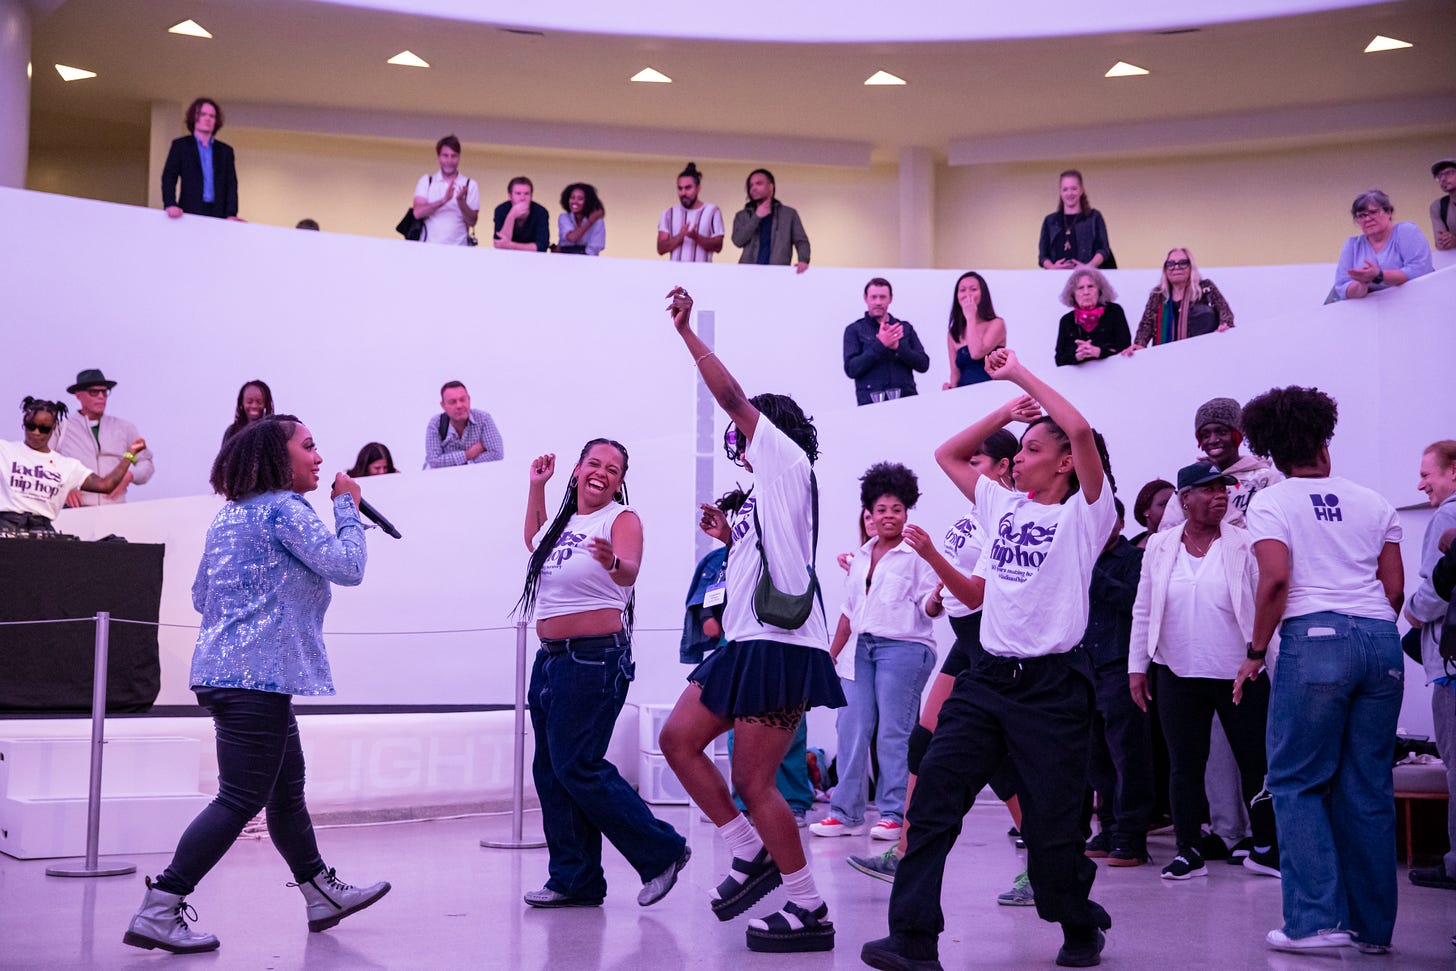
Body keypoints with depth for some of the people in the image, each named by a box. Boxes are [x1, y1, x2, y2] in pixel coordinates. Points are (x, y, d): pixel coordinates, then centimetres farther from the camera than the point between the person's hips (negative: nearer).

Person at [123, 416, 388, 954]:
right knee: (241, 799, -9)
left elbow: (201, 597, 22)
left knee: (287, 789, 18)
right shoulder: (284, 508, -12)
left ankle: (323, 894, 30)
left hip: (223, 668, 10)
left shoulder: (228, 515, 16)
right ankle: (157, 912, -11)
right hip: (259, 676, -10)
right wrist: (348, 506, -2)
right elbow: (348, 567, -15)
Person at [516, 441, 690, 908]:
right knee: (549, 769, 7)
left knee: (576, 766, -11)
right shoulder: (565, 520, 14)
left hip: (596, 659, -8)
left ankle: (662, 851, 2)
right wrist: (537, 486, 31)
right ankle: (574, 879, 16)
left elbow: (629, 571, -28)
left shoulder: (622, 519, -8)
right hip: (551, 658, 8)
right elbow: (535, 542, 37)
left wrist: (613, 562, -51)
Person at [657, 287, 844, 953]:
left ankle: (809, 911, 1)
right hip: (746, 645, 10)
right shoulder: (761, 495, 23)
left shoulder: (789, 463, -2)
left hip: (780, 647, -10)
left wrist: (686, 333, -5)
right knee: (677, 738, 9)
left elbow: (732, 396, -9)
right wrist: (728, 536, 22)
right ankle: (752, 855, 14)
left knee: (753, 783, -9)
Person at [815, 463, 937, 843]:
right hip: (861, 648, 6)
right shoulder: (861, 557, 17)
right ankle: (846, 813, 8)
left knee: (893, 733, -5)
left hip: (903, 648, -6)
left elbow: (928, 605, -9)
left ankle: (895, 815, 3)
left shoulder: (915, 554, -2)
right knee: (852, 728, 2)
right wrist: (831, 654, 21)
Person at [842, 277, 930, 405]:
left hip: (905, 398, 2)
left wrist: (898, 347, -7)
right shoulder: (854, 330, 9)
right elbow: (851, 369, -4)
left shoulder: (905, 328, 16)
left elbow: (923, 364, 8)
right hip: (871, 402, -2)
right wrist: (880, 345, -12)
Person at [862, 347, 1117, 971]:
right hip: (989, 678, 6)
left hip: (1053, 685, -5)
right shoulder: (1004, 507, 17)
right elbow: (948, 454, 27)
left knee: (1051, 826, -1)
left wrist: (1020, 373, -8)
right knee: (934, 794, -9)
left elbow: (1080, 431, -17)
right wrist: (1008, 408, 18)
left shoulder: (1084, 513, -1)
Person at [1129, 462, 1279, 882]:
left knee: (1256, 763, 5)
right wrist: (1137, 666, 6)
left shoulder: (1245, 544, -1)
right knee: (1185, 766, 7)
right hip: (1178, 675, 2)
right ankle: (1189, 851, 17)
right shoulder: (1159, 546, 6)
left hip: (1240, 674, -1)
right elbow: (1143, 611, 9)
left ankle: (1265, 848, 20)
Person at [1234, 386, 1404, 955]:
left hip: (1315, 637, -4)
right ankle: (1372, 925, 12)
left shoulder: (1270, 504, 5)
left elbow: (1276, 578, -10)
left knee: (1296, 781, 3)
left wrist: (1255, 652, -2)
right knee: (1369, 788, 8)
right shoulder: (1372, 503, 17)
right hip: (1381, 641, 4)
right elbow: (1395, 587, 12)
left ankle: (1317, 918, -6)